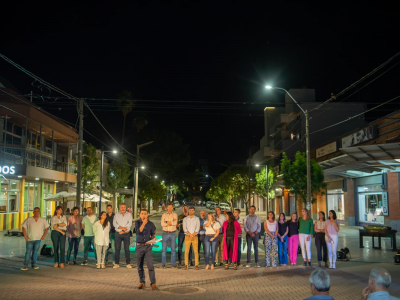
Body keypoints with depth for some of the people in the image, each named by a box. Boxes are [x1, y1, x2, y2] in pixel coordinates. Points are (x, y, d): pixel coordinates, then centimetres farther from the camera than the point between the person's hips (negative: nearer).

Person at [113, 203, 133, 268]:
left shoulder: (129, 215, 4)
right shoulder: (116, 215, 8)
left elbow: (129, 224, -5)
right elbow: (114, 224, -2)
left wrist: (123, 231, -12)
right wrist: (122, 227, -15)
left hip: (126, 234, -1)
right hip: (118, 234, 1)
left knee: (127, 249, 0)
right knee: (117, 248, 2)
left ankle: (128, 263, 7)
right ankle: (117, 263, 9)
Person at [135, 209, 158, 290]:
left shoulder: (151, 224, 3)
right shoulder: (137, 222, 1)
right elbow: (138, 232, -16)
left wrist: (154, 238, -7)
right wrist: (144, 223, -20)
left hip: (148, 246, -1)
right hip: (139, 246, 1)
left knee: (150, 265, -11)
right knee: (140, 266, 9)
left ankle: (153, 283, -9)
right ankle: (142, 282, 23)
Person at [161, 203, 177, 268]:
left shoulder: (175, 215, 3)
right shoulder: (164, 215, 5)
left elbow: (175, 223, -14)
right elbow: (162, 224, -8)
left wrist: (167, 222, -11)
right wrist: (171, 222, -12)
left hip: (172, 233, 0)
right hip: (165, 233, 0)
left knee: (173, 249, 2)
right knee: (164, 249, 1)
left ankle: (173, 263, 9)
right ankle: (163, 263, 9)